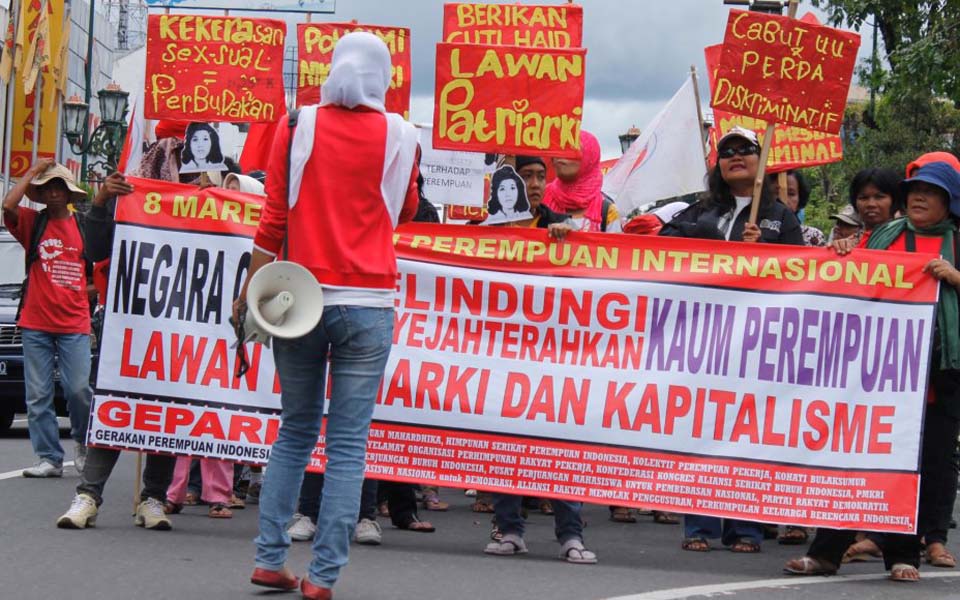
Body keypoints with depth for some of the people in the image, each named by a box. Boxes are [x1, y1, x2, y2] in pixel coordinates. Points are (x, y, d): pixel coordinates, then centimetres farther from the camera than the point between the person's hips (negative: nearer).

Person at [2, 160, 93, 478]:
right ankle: (49, 458, 5)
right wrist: (33, 171, -6)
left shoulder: (85, 227, 8)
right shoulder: (32, 223, 6)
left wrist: (89, 289, 2)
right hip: (36, 323, 1)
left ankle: (82, 442, 18)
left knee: (79, 389, -8)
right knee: (38, 395, -1)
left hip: (74, 323, -1)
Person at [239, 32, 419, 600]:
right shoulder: (400, 135, 1)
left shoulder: (297, 127, 2)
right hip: (367, 303, -2)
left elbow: (273, 220, 0)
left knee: (295, 432, 14)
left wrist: (249, 295, 4)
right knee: (348, 444, 0)